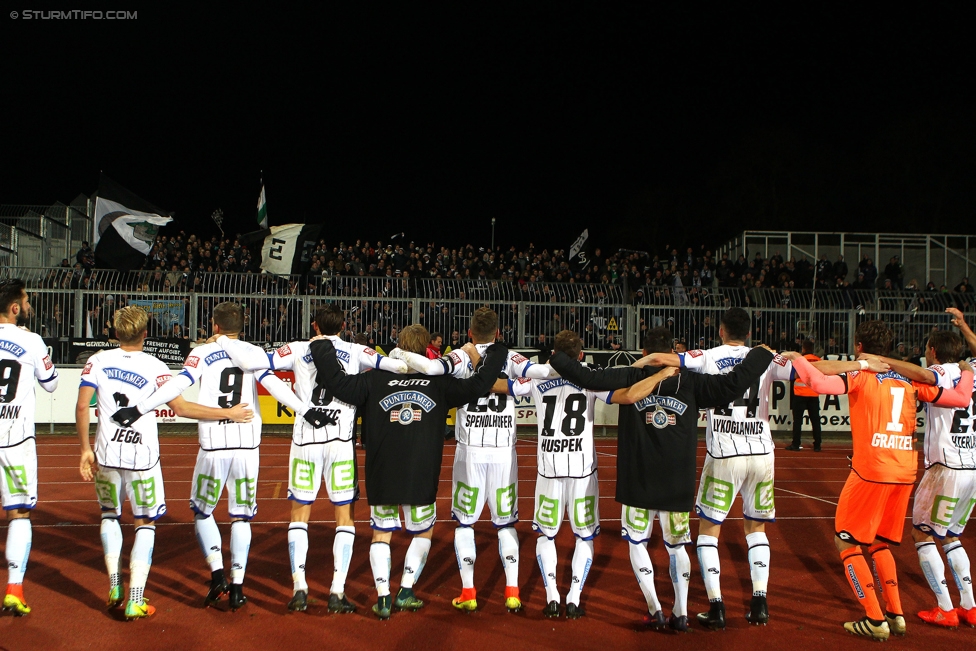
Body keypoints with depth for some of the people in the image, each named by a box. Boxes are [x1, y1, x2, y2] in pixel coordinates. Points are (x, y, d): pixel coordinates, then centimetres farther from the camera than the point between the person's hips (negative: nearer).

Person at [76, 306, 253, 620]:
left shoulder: (98, 361, 0)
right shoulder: (154, 367, -7)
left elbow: (82, 407, -4)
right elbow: (181, 408, -13)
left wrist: (85, 449, 6)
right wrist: (228, 413, -7)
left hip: (107, 452, 2)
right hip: (142, 455, -2)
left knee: (109, 514, 24)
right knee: (145, 523, 9)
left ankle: (115, 587, 21)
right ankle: (135, 600, 3)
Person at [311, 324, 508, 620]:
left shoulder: (376, 379, -1)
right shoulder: (439, 382, -2)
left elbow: (338, 382, -6)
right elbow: (477, 385, -7)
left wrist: (322, 347, 7)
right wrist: (497, 352, 7)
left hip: (381, 477, 1)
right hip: (421, 480, -1)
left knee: (381, 534, 15)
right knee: (423, 532, 21)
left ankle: (383, 596, 5)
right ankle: (406, 591, 16)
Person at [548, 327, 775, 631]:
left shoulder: (630, 379, -6)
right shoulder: (690, 383, -4)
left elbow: (587, 377, -10)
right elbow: (735, 382, -6)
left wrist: (556, 358, 5)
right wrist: (762, 354, 9)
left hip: (638, 482, -1)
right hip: (678, 483, 2)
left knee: (637, 542, 12)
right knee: (676, 546, 16)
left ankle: (655, 609, 5)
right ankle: (681, 612, 14)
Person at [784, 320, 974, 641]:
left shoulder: (860, 374, -4)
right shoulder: (910, 378, 11)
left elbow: (821, 384, -22)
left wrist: (797, 359, -7)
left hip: (871, 469, -6)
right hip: (905, 472, 6)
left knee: (845, 542, 6)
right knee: (879, 543, 23)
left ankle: (875, 620, 2)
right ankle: (895, 614, 18)